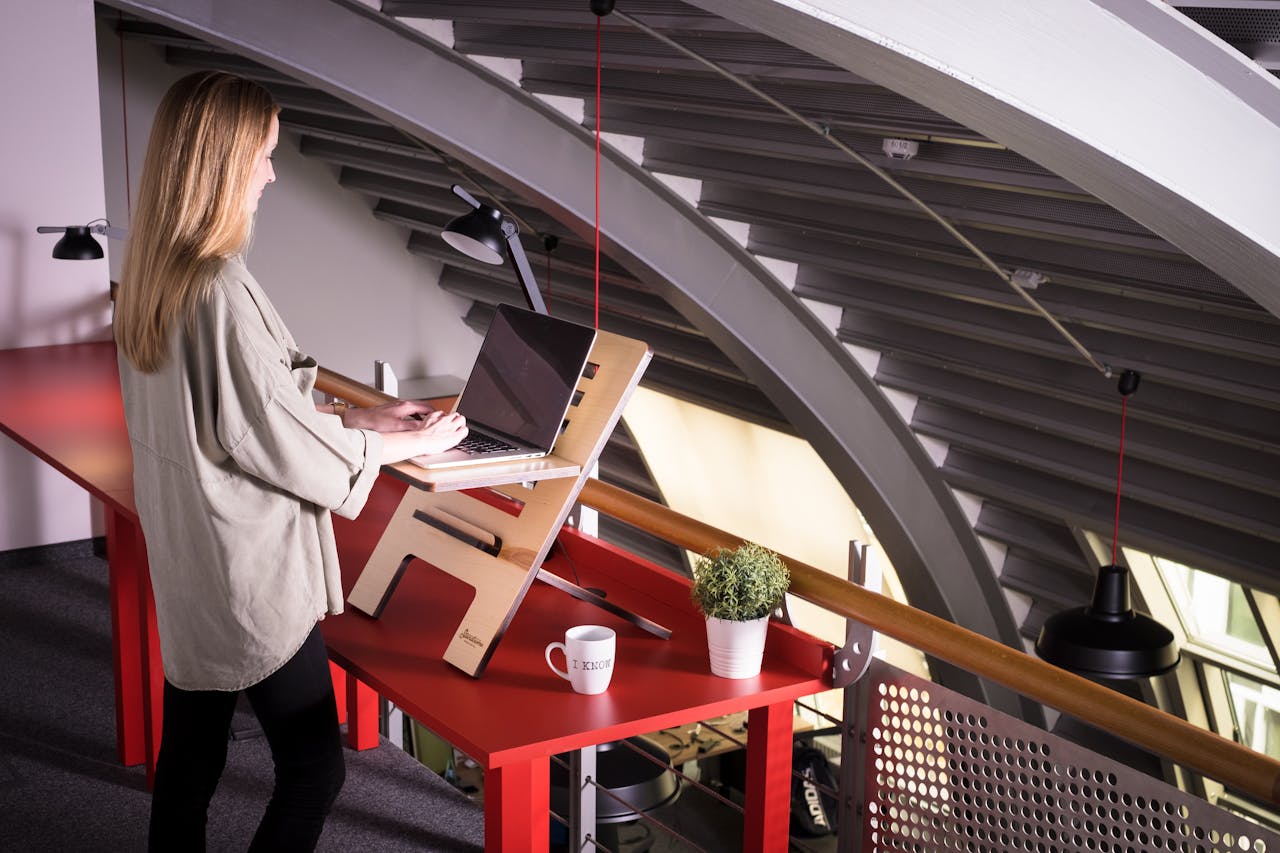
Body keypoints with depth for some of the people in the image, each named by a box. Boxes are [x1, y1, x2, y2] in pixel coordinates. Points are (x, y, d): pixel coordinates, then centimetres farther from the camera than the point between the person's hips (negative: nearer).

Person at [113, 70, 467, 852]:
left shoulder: (154, 275, 4)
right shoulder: (222, 290, -24)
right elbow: (280, 442, -19)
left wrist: (363, 416, 14)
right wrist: (412, 444, -4)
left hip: (187, 571, 9)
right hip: (253, 576, -9)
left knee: (191, 754, 18)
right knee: (315, 767, 5)